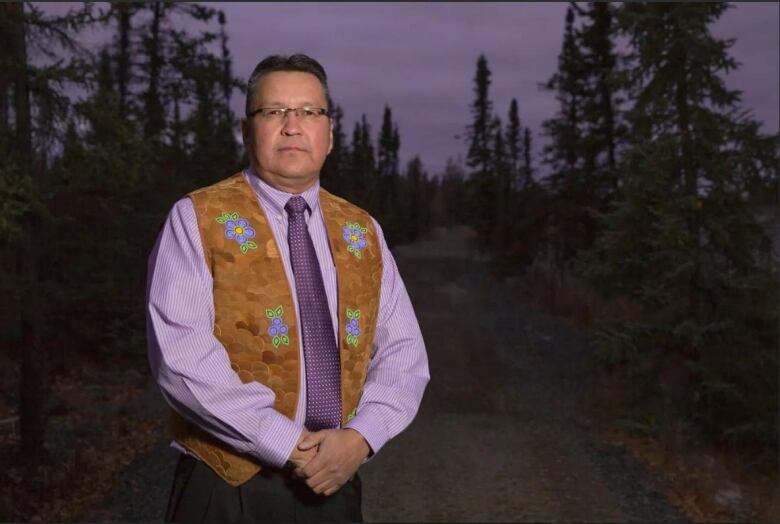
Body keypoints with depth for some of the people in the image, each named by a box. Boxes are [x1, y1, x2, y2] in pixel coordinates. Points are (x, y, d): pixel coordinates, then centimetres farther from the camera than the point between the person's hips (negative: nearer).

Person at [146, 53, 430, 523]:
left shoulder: (363, 232, 7)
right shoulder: (197, 220, -6)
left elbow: (402, 351, 4)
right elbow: (182, 354, -16)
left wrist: (360, 437, -13)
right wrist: (289, 445, -19)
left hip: (334, 485, 4)